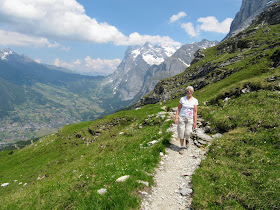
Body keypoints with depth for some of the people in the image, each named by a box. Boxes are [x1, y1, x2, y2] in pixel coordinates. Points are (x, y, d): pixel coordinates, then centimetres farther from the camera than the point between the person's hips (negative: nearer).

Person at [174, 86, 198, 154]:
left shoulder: (195, 100, -2)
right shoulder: (182, 99, 1)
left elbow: (195, 112, -3)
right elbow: (178, 108, 4)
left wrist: (195, 122, -6)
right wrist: (176, 118, -4)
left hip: (190, 118, -1)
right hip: (181, 117, 1)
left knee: (187, 133, -12)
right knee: (181, 133, 0)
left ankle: (187, 139, 25)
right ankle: (182, 147, 16)